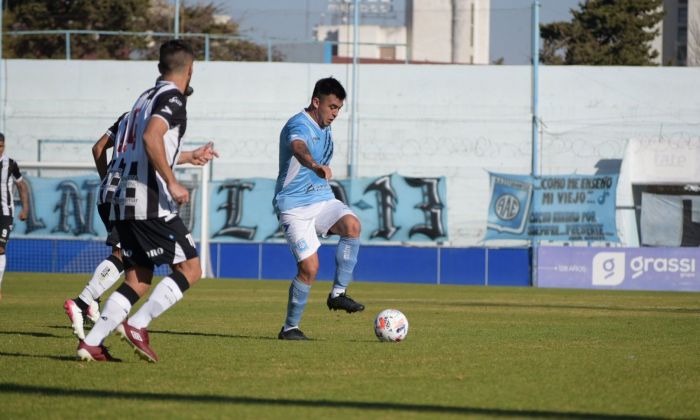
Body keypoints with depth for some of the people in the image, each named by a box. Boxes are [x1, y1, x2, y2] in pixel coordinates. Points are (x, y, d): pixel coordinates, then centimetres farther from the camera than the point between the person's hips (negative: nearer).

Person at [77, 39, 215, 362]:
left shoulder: (147, 97, 21)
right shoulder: (172, 98, -6)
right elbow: (151, 137, -23)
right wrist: (172, 183, -22)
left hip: (123, 202, 9)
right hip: (150, 201, -9)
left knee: (138, 280, 10)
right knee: (189, 268, -2)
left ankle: (91, 343, 0)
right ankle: (137, 325, -13)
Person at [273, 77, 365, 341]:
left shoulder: (324, 128, 11)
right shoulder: (298, 126, -17)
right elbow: (299, 149, -42)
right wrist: (315, 166, -61)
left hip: (322, 199, 7)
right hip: (295, 205, -7)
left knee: (352, 225, -24)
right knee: (309, 267, -13)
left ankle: (338, 293, -17)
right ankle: (290, 327, 4)